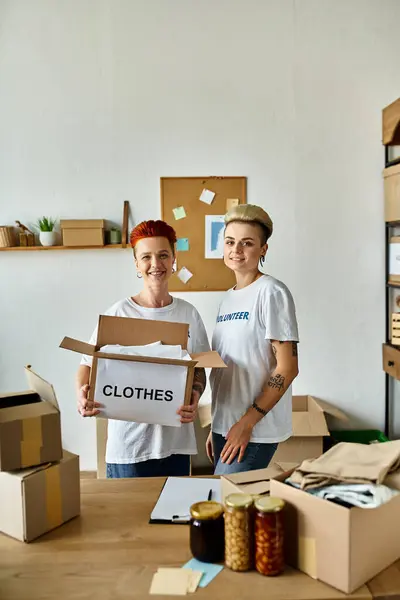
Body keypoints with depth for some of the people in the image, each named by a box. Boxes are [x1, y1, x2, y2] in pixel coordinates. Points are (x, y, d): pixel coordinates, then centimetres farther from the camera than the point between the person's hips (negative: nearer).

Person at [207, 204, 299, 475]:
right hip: (225, 426, 7)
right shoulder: (228, 298, 11)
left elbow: (287, 368, -15)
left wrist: (247, 422, -16)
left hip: (255, 430, -7)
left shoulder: (271, 293, -11)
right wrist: (216, 427, 15)